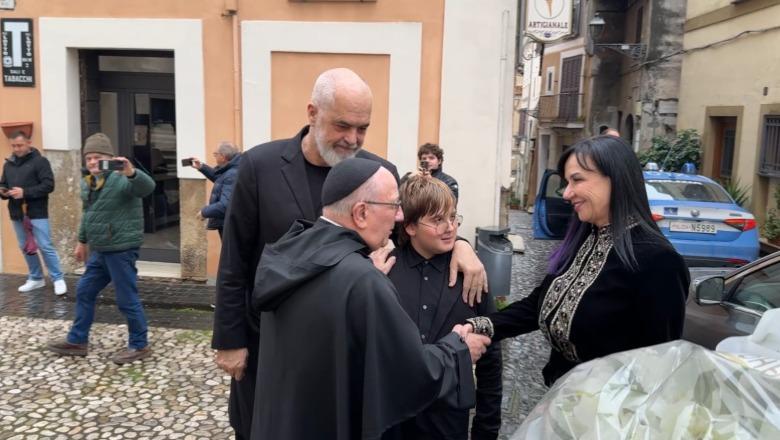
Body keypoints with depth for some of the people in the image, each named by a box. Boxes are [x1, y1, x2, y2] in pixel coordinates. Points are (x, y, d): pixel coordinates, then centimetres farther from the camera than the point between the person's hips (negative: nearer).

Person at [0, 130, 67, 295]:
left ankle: (58, 279, 3)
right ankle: (36, 278, 26)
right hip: (17, 214, 6)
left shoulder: (40, 161, -6)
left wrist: (25, 192, -21)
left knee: (45, 247, -5)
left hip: (37, 213, -6)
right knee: (26, 248, 13)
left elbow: (48, 185, -13)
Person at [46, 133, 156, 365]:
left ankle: (140, 346, 14)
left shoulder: (121, 180, -16)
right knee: (84, 292, 19)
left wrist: (132, 172, -55)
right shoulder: (87, 184, 12)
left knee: (127, 300, -1)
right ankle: (77, 341, 34)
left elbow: (147, 187, -36)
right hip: (100, 251, 9)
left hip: (121, 250, -9)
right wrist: (82, 241, 29)